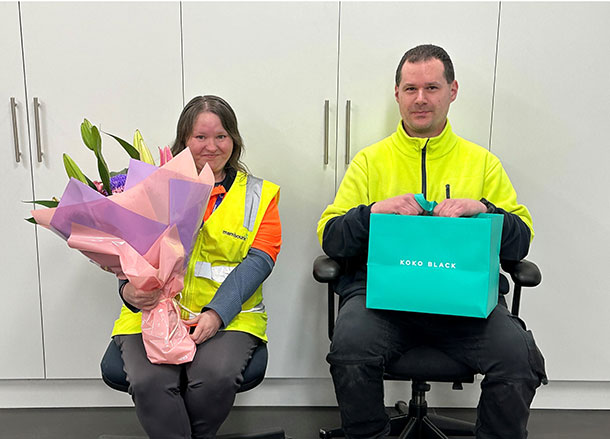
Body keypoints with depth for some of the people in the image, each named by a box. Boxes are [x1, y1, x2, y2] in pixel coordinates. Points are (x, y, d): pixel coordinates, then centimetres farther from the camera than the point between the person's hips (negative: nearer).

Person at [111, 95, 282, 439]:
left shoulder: (259, 194, 10)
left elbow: (259, 259, -3)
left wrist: (216, 313, -18)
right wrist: (129, 290, -18)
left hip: (230, 312, 0)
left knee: (216, 378, -28)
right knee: (149, 381, -27)